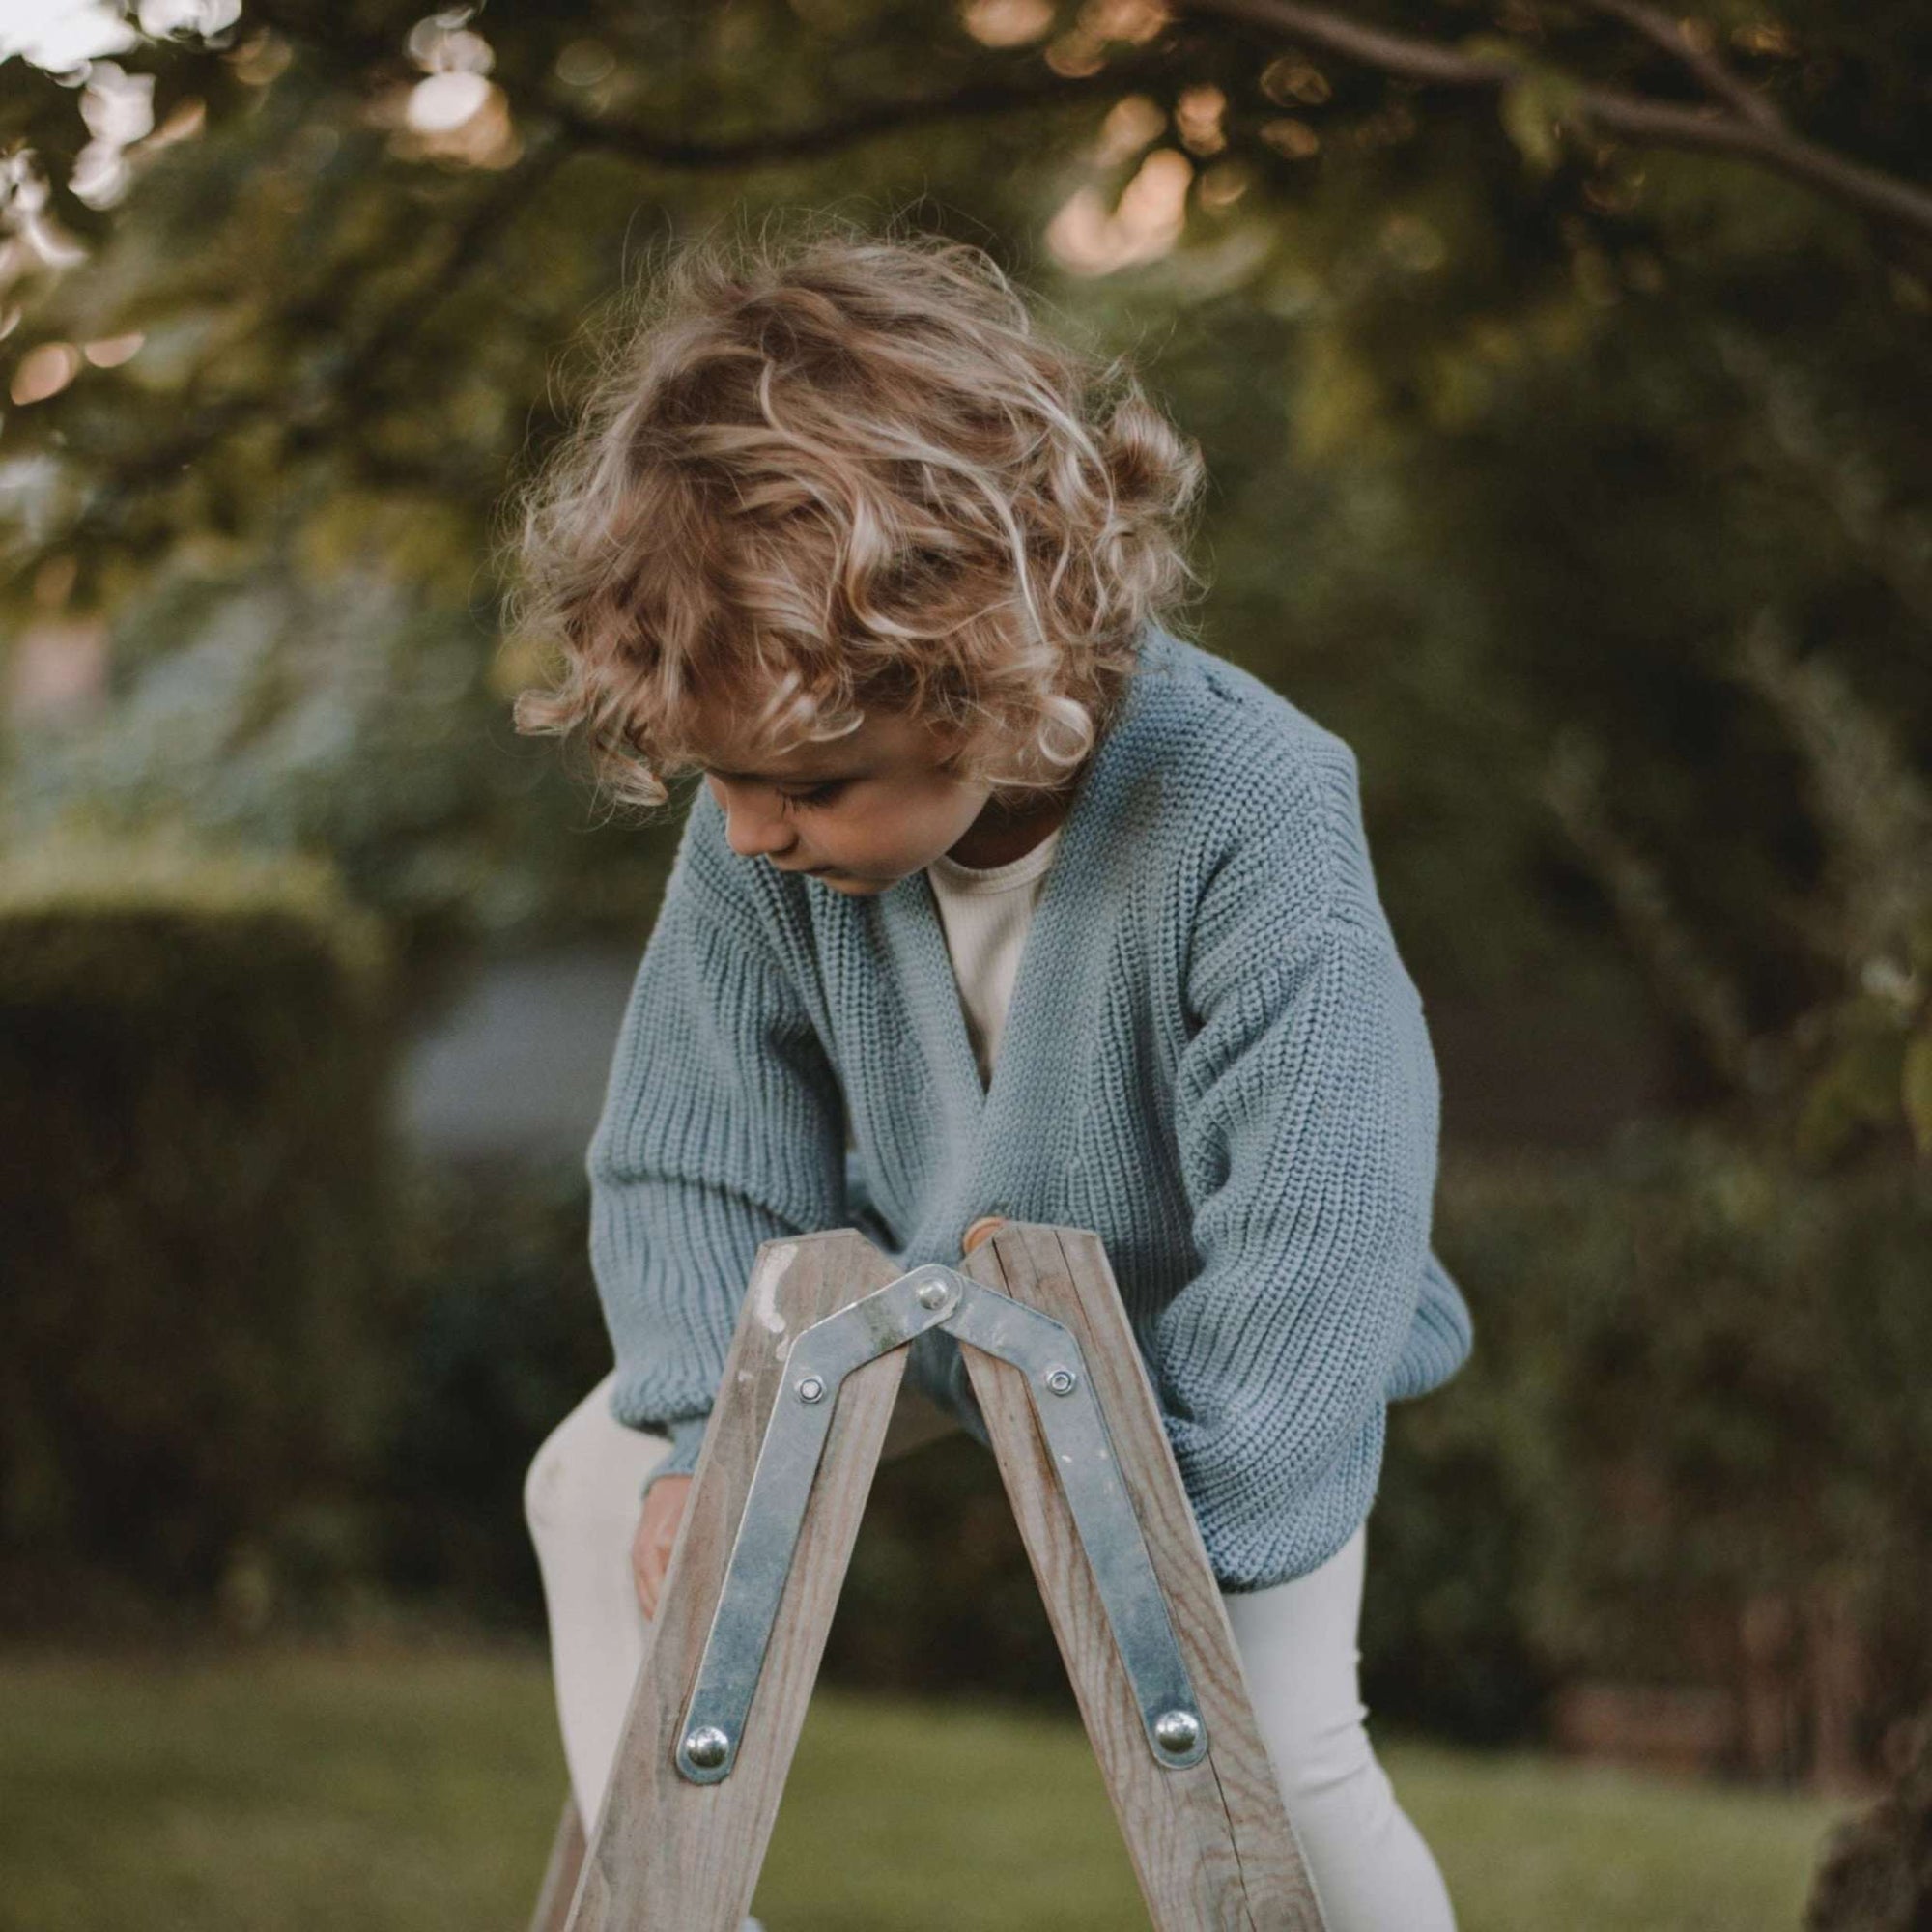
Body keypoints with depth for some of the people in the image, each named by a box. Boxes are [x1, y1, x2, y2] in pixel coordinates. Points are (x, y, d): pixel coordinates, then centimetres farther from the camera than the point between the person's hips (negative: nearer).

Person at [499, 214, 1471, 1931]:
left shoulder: (1245, 825, -41)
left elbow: (1319, 1239, -37)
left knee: (1272, 1755, -13)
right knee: (603, 1487, 1)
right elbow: (695, 1157, -14)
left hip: (1213, 1340, -5)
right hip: (926, 1280, 5)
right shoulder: (766, 829, -26)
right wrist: (712, 1433, -28)